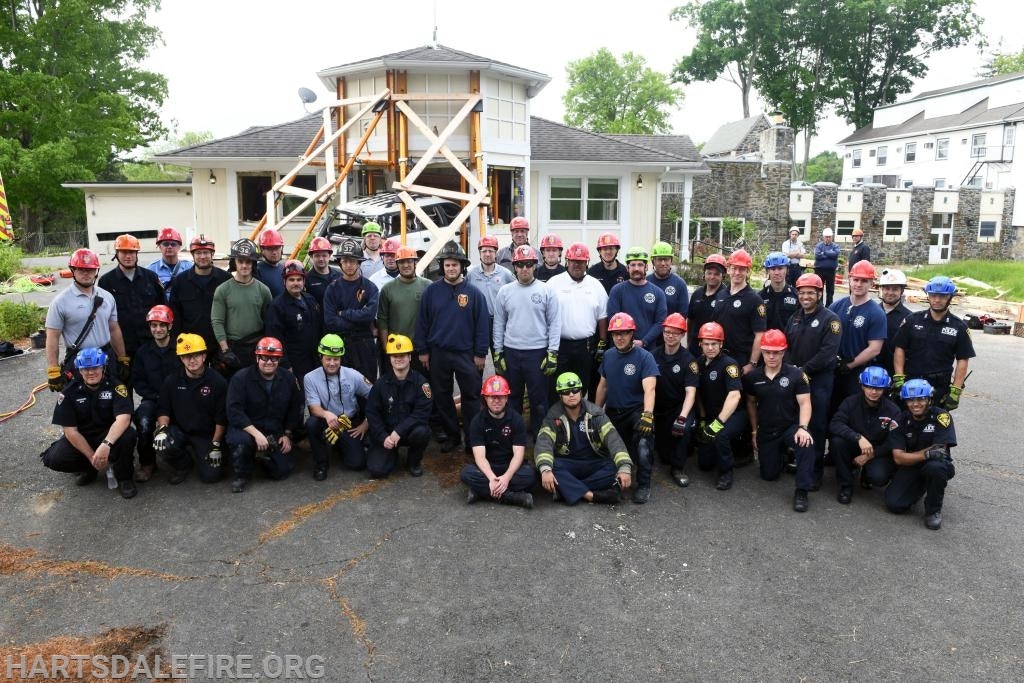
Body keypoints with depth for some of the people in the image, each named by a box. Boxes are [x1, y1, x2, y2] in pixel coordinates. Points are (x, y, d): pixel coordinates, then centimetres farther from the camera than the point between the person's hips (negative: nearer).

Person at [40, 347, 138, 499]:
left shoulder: (115, 387, -14)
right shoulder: (70, 392, -9)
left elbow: (123, 418, -28)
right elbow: (70, 430, -10)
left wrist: (106, 444, -44)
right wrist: (92, 457, -17)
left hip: (110, 435, -2)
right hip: (80, 439, 2)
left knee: (128, 435, -33)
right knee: (54, 459, -25)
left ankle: (124, 477, -7)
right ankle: (88, 469, 8)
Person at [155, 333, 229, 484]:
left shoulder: (218, 381, -11)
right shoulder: (172, 380, -2)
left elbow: (221, 418, -8)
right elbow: (163, 409, 0)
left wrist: (216, 445, -9)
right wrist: (163, 428, -21)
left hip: (207, 434, -1)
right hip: (179, 430, 2)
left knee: (211, 475, -12)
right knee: (163, 445, -31)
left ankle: (196, 453, 24)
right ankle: (182, 466, 5)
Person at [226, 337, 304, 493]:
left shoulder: (289, 379, 1)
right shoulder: (241, 378, -11)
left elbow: (295, 409, 10)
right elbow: (234, 411, -18)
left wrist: (287, 435, 2)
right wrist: (256, 434, -27)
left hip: (276, 433, 4)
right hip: (246, 428, -3)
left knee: (282, 471, -9)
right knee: (241, 440, -38)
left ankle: (261, 455, 25)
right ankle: (242, 475, -6)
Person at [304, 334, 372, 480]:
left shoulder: (353, 375, -7)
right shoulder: (310, 378, -9)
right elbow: (314, 407, -17)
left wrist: (366, 424, -3)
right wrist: (326, 414, -40)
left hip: (351, 425, 1)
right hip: (327, 424, -1)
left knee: (357, 463, -14)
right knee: (311, 423, -35)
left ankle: (340, 447, 24)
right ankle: (321, 462, -9)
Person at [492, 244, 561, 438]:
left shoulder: (546, 291, -3)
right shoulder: (505, 291, 4)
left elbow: (554, 323, -2)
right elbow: (499, 324, 9)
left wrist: (553, 353, -7)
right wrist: (497, 353, 6)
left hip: (538, 353, -2)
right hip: (511, 353, 2)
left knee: (539, 397, 4)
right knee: (512, 396, 12)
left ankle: (539, 435, 17)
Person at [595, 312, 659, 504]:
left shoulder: (644, 357, -10)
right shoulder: (608, 356, 8)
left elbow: (649, 389, -23)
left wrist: (647, 414, -38)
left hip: (636, 410, -6)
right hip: (612, 413, 6)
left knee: (644, 436, -33)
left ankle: (643, 484, -18)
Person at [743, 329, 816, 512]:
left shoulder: (796, 374, -12)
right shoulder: (752, 377, -3)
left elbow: (805, 403, -14)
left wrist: (802, 427, -30)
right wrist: (754, 431, 9)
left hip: (791, 427, -3)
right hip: (766, 432, 3)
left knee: (806, 444, -37)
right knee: (769, 475, 6)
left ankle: (801, 491, -23)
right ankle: (782, 455, 40)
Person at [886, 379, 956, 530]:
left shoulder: (942, 416, -15)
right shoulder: (901, 420, -7)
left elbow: (939, 451, -20)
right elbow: (898, 458, -15)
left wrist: (910, 456, -17)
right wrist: (926, 454, -30)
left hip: (936, 464, -2)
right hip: (910, 467, 3)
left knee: (935, 466, -39)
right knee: (894, 504, -16)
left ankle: (933, 510, -12)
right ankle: (920, 488, 20)